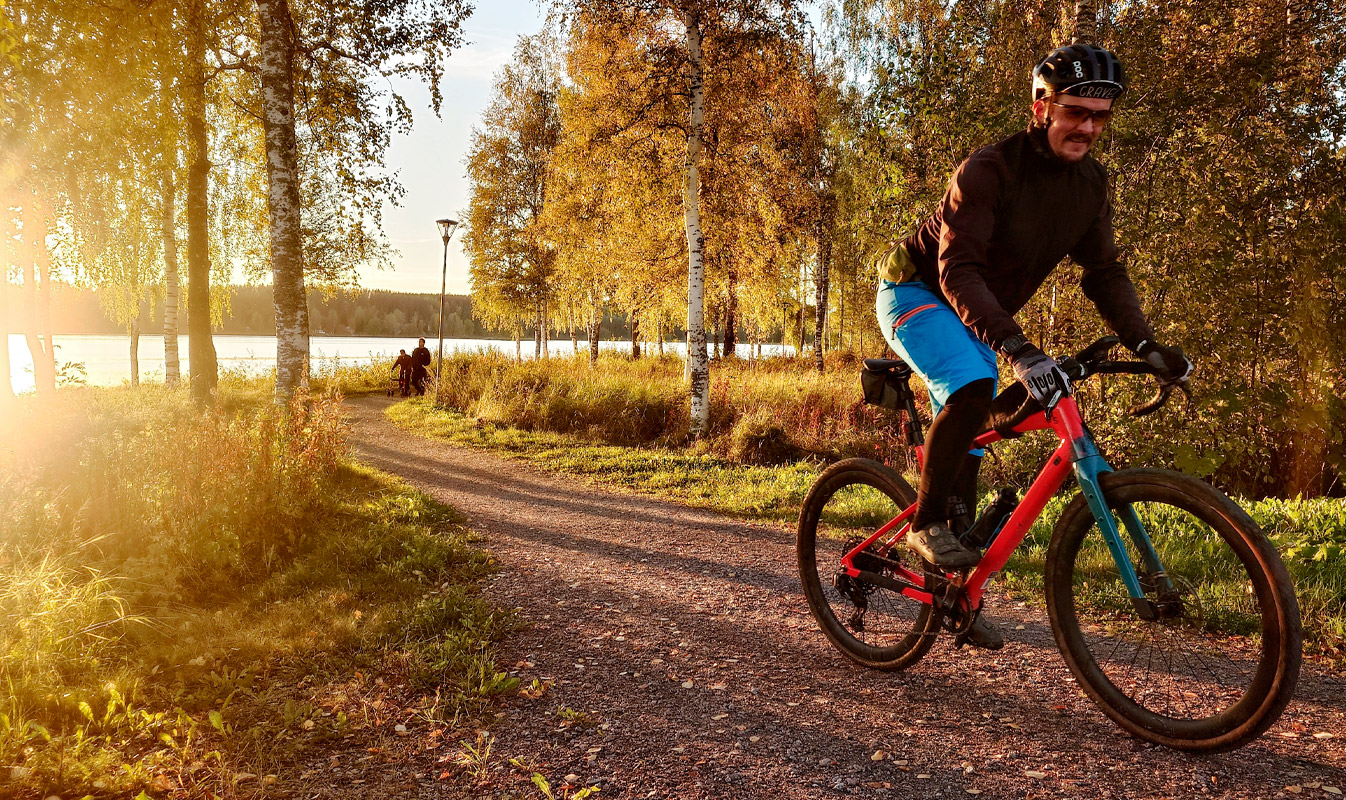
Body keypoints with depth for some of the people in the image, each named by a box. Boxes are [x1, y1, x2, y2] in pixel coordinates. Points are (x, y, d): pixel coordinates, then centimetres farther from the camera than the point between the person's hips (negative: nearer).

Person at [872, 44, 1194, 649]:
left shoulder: (1090, 185, -3)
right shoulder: (987, 171, -25)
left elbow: (1105, 272, -1)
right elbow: (958, 270, -34)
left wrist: (1145, 344, -16)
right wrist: (1016, 348, -47)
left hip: (977, 316, 7)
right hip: (917, 293, -7)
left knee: (969, 446, 7)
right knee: (971, 388, -35)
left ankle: (956, 590, 19)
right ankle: (925, 524, -17)